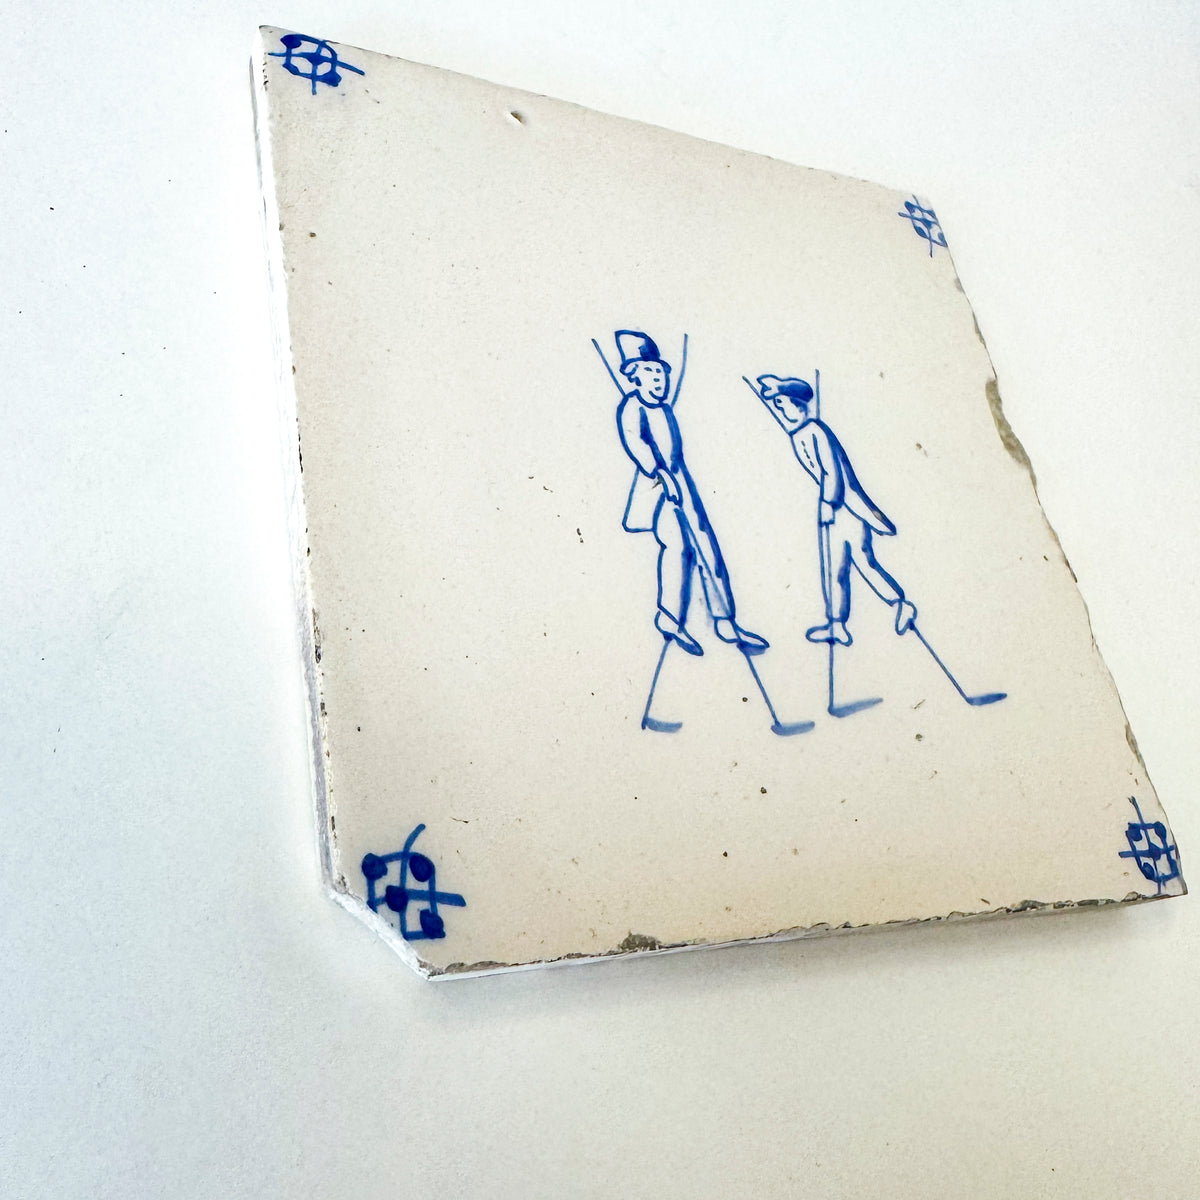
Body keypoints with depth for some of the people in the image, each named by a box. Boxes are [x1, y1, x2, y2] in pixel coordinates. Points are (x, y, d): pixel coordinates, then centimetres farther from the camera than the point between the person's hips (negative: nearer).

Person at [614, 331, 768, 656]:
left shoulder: (665, 408, 21)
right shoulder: (631, 406, -3)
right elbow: (634, 441, -17)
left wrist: (677, 478, 15)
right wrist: (660, 475, -25)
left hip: (680, 480, 7)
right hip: (655, 483, -7)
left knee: (705, 545, 0)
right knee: (676, 544, -23)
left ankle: (724, 622, 2)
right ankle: (669, 618, -14)